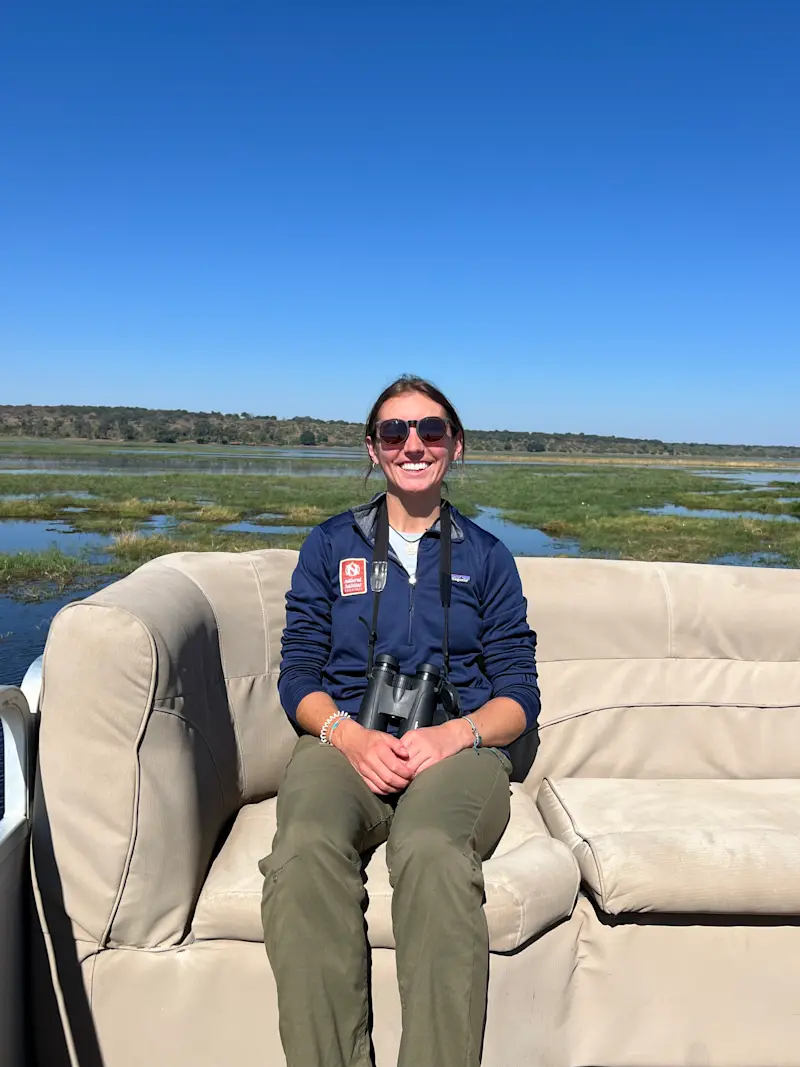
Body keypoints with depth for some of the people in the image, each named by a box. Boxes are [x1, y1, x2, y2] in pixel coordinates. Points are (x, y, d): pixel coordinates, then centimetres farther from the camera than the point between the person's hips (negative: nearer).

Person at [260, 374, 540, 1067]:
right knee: (306, 851, -33)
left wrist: (456, 733, -10)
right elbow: (299, 675, 11)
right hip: (345, 742, 1)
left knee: (432, 852, -36)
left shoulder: (485, 556, 17)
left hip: (458, 748, 0)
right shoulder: (331, 544, 17)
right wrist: (349, 734, -10)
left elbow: (519, 692, 11)